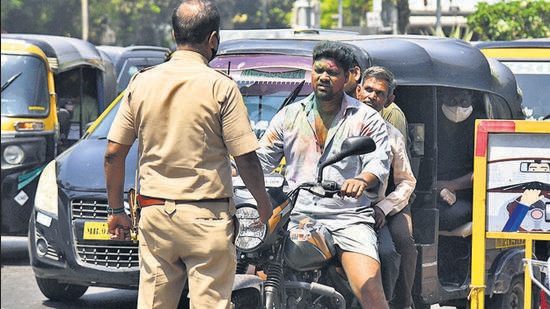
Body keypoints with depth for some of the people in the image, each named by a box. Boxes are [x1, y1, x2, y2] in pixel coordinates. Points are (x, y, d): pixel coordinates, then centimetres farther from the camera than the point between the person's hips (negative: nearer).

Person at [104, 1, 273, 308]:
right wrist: (265, 205, 8)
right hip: (207, 220, -4)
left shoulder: (142, 82, 5)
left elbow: (114, 153, 7)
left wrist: (116, 211, 17)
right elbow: (246, 158, -8)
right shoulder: (221, 87, -8)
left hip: (155, 214, 4)